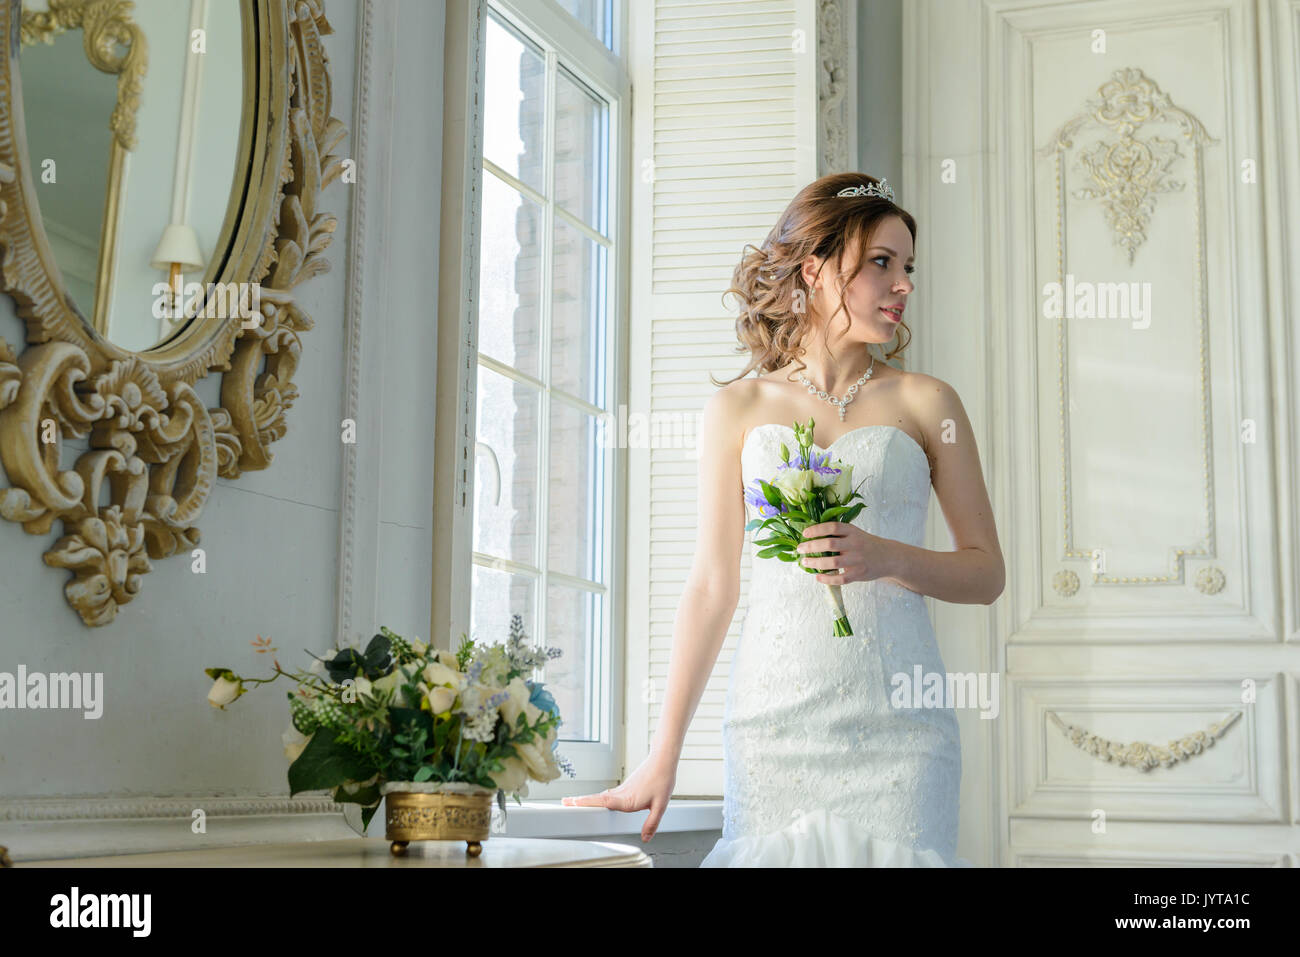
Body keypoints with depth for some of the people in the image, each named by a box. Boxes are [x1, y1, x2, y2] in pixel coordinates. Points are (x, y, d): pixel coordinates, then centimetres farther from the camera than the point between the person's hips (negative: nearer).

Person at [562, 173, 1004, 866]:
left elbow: (987, 571, 8)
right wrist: (662, 757, 4)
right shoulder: (737, 408, 8)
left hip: (894, 725, 0)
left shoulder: (926, 403, 8)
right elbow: (712, 585, 7)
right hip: (773, 718, 0)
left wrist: (886, 558, -12)